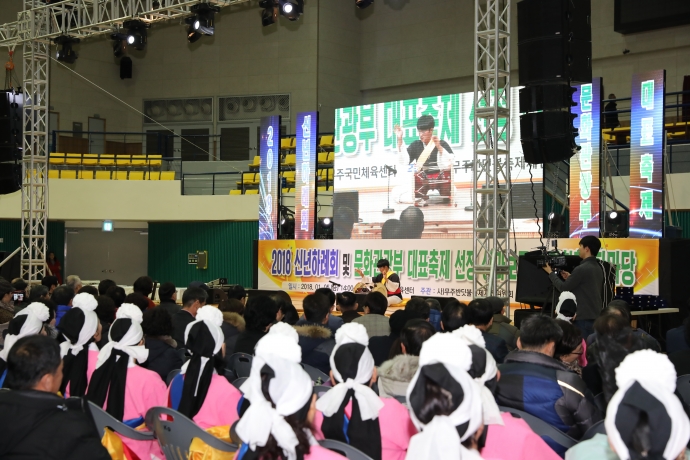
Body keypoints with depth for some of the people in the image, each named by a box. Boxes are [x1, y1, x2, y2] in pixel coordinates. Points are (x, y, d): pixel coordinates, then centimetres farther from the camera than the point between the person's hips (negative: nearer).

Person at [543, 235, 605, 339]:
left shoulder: (582, 269, -15)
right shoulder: (598, 268, 12)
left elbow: (564, 288, -8)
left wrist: (551, 273, 5)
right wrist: (570, 278, 20)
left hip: (584, 317, -9)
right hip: (596, 316, 9)